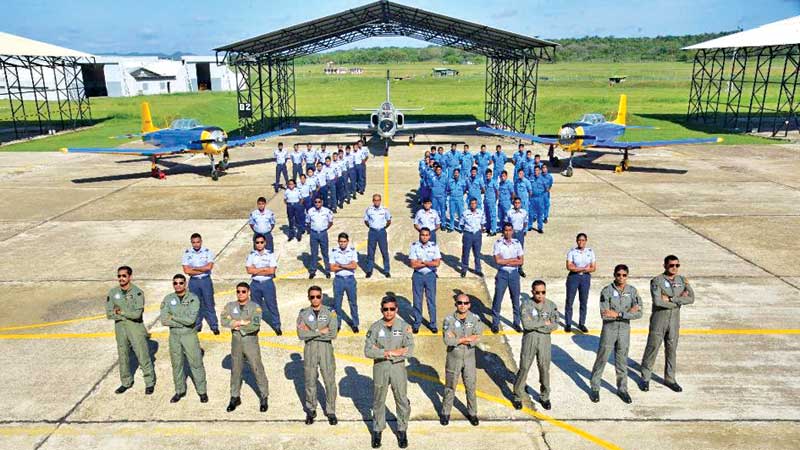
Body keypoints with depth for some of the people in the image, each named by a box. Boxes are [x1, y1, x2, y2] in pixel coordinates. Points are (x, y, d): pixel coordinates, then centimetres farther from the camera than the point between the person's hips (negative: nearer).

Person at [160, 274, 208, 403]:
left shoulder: (193, 299, -10)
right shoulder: (168, 299, -1)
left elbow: (191, 319, -21)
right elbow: (163, 320, -10)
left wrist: (173, 317, -12)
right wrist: (183, 321, -16)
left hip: (190, 335, -3)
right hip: (174, 336, 3)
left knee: (196, 364, 3)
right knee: (177, 364, 14)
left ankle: (202, 391, 16)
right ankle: (180, 391, 30)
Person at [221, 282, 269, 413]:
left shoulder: (255, 307, -7)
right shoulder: (230, 306, 5)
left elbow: (255, 325, -20)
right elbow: (224, 321, -11)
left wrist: (237, 326, -13)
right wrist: (243, 322, -17)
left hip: (251, 342, -3)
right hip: (236, 342, 4)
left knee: (257, 370, 1)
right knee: (235, 370, 13)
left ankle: (264, 398, 13)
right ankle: (235, 397, 27)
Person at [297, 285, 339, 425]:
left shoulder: (330, 312, -2)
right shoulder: (303, 313, 2)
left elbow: (333, 334, -13)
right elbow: (301, 334, -11)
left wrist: (311, 332, -11)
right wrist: (320, 332, -14)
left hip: (326, 348, -1)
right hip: (309, 349, 1)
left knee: (330, 381, 2)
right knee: (310, 381, 10)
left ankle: (330, 411, 17)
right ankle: (310, 411, 27)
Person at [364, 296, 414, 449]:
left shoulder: (404, 327, -7)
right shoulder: (375, 327, -6)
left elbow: (409, 351, -16)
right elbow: (368, 351, -13)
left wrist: (381, 351, -20)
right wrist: (393, 352, -23)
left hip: (398, 367, 0)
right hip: (380, 368, 0)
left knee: (402, 401, 10)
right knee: (378, 401, 13)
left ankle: (402, 431, 29)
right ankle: (377, 431, 30)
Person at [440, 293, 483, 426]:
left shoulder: (475, 319, -8)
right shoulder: (449, 319, -15)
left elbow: (477, 339, -18)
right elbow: (447, 340, -25)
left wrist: (457, 339, -23)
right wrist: (467, 339, -23)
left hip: (469, 357, 2)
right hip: (453, 357, -1)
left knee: (471, 387, 13)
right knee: (450, 387, 13)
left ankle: (472, 413, 31)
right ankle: (445, 413, 30)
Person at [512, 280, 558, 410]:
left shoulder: (551, 305, -1)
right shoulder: (526, 304, -10)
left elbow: (554, 326, -9)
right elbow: (526, 324, -21)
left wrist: (535, 325, -14)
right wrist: (544, 323, -13)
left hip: (545, 341, 2)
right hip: (529, 340, -2)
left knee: (544, 369, 12)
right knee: (524, 368, 4)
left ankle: (544, 397, 31)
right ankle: (518, 397, 19)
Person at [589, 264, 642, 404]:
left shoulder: (632, 291, -4)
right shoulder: (606, 291, -14)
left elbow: (638, 313, -12)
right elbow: (604, 315, -21)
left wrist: (618, 314, -21)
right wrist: (628, 312, -18)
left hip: (625, 330, 3)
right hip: (609, 329, -3)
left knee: (622, 361, 15)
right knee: (602, 359, 6)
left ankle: (622, 389, 31)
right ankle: (595, 389, 20)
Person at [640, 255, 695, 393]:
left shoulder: (682, 280, 2)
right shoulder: (657, 281, -12)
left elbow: (691, 298, -10)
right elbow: (658, 301, -25)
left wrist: (670, 299, -19)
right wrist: (679, 301, -15)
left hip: (674, 320, 4)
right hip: (658, 320, -4)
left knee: (671, 350, 13)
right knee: (652, 348, 4)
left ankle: (670, 379, 28)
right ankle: (645, 378, 17)